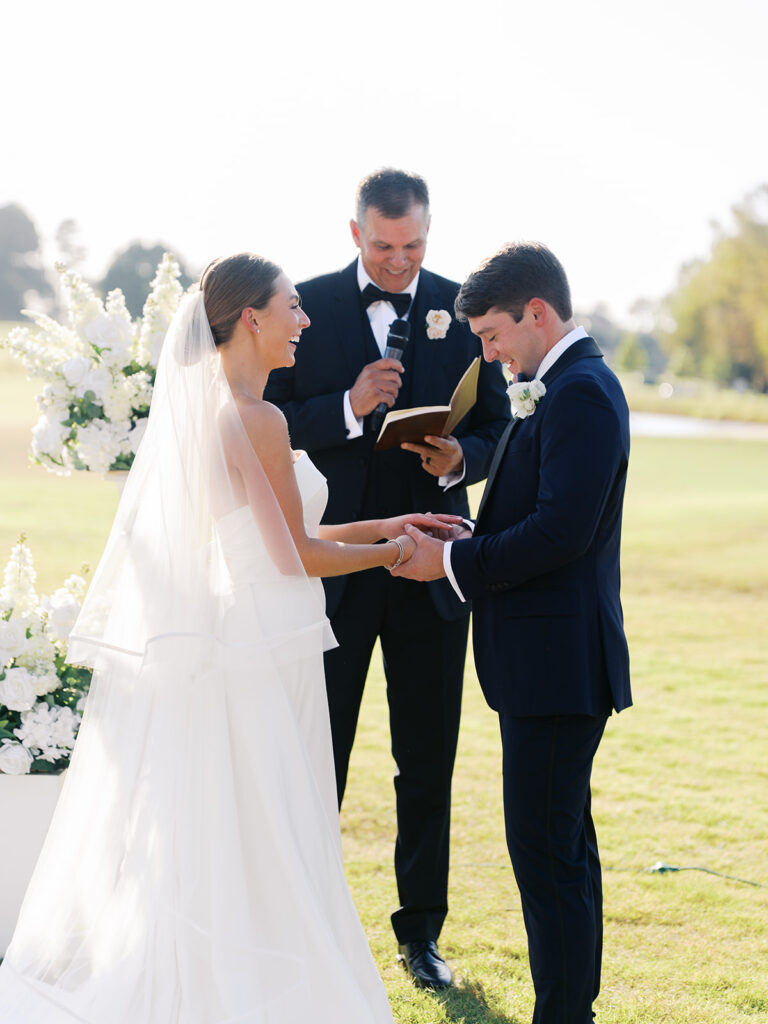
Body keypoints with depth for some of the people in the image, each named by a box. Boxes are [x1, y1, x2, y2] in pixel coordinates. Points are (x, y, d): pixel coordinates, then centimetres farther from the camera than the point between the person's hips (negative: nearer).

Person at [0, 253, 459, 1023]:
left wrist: (383, 526, 17)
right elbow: (298, 555, -12)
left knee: (188, 838, 13)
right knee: (260, 849, 1)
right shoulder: (257, 420, -17)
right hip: (261, 651, -9)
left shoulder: (199, 408, 10)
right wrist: (389, 553, 4)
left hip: (208, 638, 9)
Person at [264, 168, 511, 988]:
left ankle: (420, 928, 23)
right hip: (332, 565, -1)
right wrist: (349, 409, -20)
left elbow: (497, 427, 7)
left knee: (428, 763, 10)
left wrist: (460, 458, -14)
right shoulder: (309, 306, -1)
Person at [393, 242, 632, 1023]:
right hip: (550, 660, 11)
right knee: (564, 842, 18)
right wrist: (473, 538, 6)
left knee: (545, 850, -6)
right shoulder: (564, 388, 15)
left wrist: (454, 562, -15)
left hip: (558, 661, -11)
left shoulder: (581, 393, -16)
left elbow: (561, 532, -24)